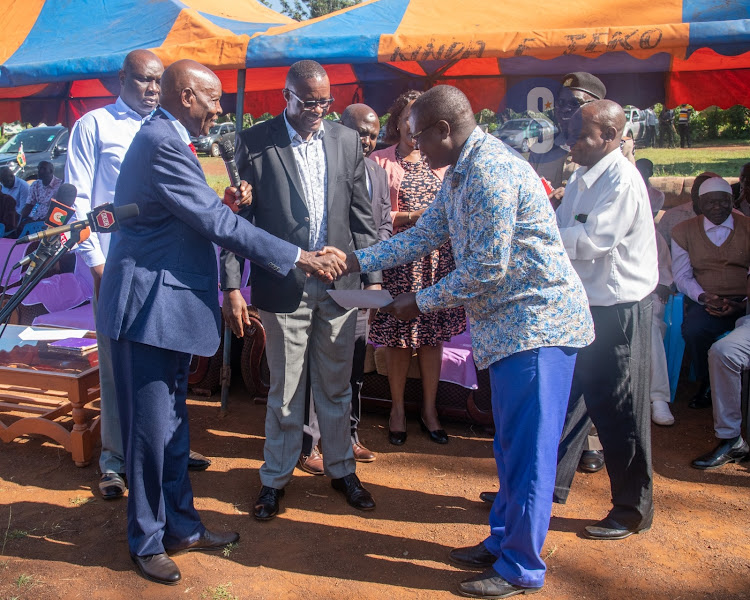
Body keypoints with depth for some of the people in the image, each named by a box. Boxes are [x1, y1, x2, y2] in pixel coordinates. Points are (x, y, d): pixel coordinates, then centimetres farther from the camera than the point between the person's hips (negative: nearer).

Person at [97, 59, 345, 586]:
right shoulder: (162, 142, -18)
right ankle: (147, 541, 20)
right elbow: (217, 224, -22)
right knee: (151, 429, 2)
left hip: (171, 304, 10)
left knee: (172, 424, 17)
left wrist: (226, 205, 1)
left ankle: (181, 526, 31)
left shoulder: (165, 139, 16)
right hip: (149, 306, -10)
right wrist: (296, 256, -18)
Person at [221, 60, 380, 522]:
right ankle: (276, 478, 27)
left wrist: (373, 276, 5)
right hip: (284, 287, -3)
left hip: (340, 285, 3)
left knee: (336, 386, 15)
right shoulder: (254, 142, -3)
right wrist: (232, 286, -9)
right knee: (285, 391, 8)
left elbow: (362, 215, 9)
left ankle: (341, 469, 33)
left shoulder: (347, 141, 7)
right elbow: (236, 218, -3)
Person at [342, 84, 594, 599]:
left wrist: (422, 302, -10)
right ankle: (503, 543, 32)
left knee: (527, 451, 0)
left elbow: (486, 268, -21)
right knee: (512, 445, 18)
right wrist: (358, 261, 14)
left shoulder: (490, 171, -20)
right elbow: (424, 235, 20)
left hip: (537, 323, -10)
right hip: (510, 324, 10)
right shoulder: (462, 174, 13)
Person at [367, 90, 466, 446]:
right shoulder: (381, 161, 1)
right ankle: (397, 408, 20)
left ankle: (429, 409, 20)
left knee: (433, 333, 6)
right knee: (399, 336, 3)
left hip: (437, 256, 3)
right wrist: (411, 217, -15)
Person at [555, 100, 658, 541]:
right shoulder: (583, 178, 12)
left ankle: (633, 509, 21)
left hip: (618, 310, -9)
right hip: (586, 304, 9)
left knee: (618, 410, 3)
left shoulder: (622, 179, -16)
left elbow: (592, 239, -24)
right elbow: (562, 229, 12)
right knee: (567, 396, 15)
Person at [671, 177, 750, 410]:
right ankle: (707, 384, -3)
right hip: (705, 302, 0)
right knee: (694, 329, -33)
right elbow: (682, 276, 7)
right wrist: (703, 297, -12)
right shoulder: (684, 231, 11)